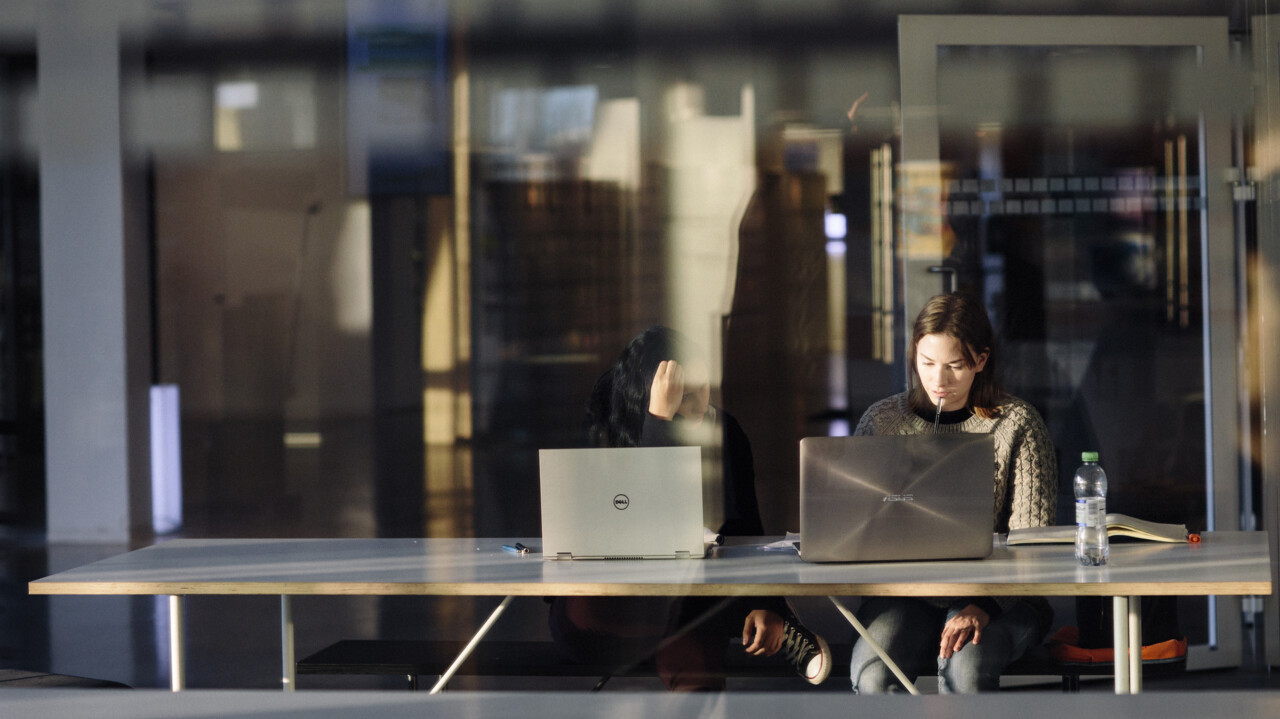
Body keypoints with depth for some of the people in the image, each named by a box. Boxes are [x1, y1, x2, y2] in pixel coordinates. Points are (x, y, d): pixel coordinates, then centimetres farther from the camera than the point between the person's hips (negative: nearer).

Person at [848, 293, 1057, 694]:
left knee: (964, 669, -33)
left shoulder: (1016, 424, 0)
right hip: (904, 595, 2)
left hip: (999, 596, -2)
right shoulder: (881, 421, 8)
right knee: (873, 676, -28)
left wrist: (982, 606, -21)